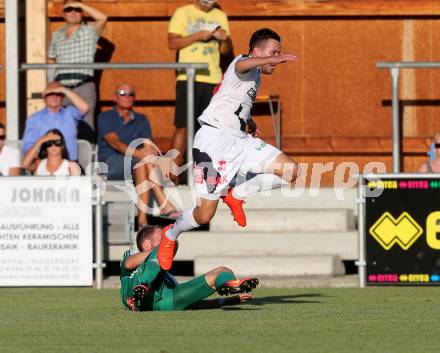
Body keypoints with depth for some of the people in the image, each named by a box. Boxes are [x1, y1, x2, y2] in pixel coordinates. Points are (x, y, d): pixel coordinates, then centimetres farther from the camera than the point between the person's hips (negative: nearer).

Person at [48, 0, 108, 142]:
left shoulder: (89, 31, 5)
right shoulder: (57, 36, 16)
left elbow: (103, 18, -14)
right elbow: (51, 60, 25)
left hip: (83, 86, -4)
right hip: (61, 86, 4)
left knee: (85, 127, -10)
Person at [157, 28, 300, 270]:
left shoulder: (255, 77, 18)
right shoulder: (244, 64, -11)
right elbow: (241, 66, -39)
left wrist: (250, 123, 16)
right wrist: (274, 59, -54)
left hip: (240, 141, 9)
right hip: (214, 142, -9)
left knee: (290, 170, -7)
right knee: (205, 215, -8)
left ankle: (237, 195, 6)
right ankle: (170, 234, 23)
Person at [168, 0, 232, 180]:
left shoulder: (220, 16, 15)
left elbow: (226, 50, 15)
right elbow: (172, 43, -6)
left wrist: (225, 40, -7)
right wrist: (198, 35, -15)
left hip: (213, 79, 4)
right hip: (188, 78, -4)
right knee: (183, 127, -8)